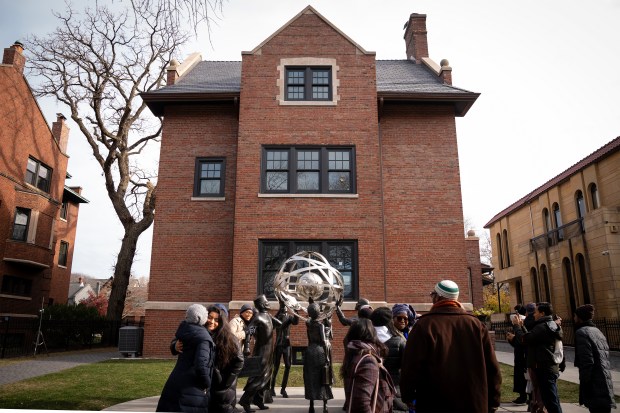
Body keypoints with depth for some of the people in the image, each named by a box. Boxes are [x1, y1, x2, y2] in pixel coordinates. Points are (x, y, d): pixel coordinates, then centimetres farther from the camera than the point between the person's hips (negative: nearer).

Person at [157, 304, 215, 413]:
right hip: (192, 391, -7)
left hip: (175, 385, 8)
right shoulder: (203, 338, -18)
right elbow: (201, 366, -25)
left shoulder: (185, 330, 4)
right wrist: (206, 384, -11)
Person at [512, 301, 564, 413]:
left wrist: (516, 325, -7)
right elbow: (531, 337, 14)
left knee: (550, 401, -5)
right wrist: (522, 326, 14)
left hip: (544, 369, -10)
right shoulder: (552, 325, 13)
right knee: (553, 400, 16)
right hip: (551, 367, 10)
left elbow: (524, 339, -19)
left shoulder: (542, 327, -18)